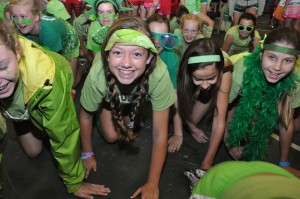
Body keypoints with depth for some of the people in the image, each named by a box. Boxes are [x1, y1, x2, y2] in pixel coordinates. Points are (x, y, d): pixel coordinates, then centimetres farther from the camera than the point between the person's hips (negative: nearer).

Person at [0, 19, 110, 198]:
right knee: (33, 151, 11)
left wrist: (74, 182, -20)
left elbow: (64, 134, -34)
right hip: (19, 109, 2)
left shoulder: (46, 77, -46)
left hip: (48, 97, -2)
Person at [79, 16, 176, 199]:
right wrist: (88, 154, -4)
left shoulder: (159, 73, -44)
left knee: (130, 132, -6)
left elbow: (160, 134, -31)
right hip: (109, 96, 0)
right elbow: (85, 116, -19)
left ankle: (131, 116, 24)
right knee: (111, 136, -6)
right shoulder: (97, 75, -42)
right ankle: (102, 112, 23)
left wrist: (153, 184, -28)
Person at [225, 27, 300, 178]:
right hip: (237, 100, -3)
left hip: (262, 105, 4)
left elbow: (286, 123, -17)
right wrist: (230, 143, -20)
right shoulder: (242, 70, -41)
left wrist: (284, 163, -11)